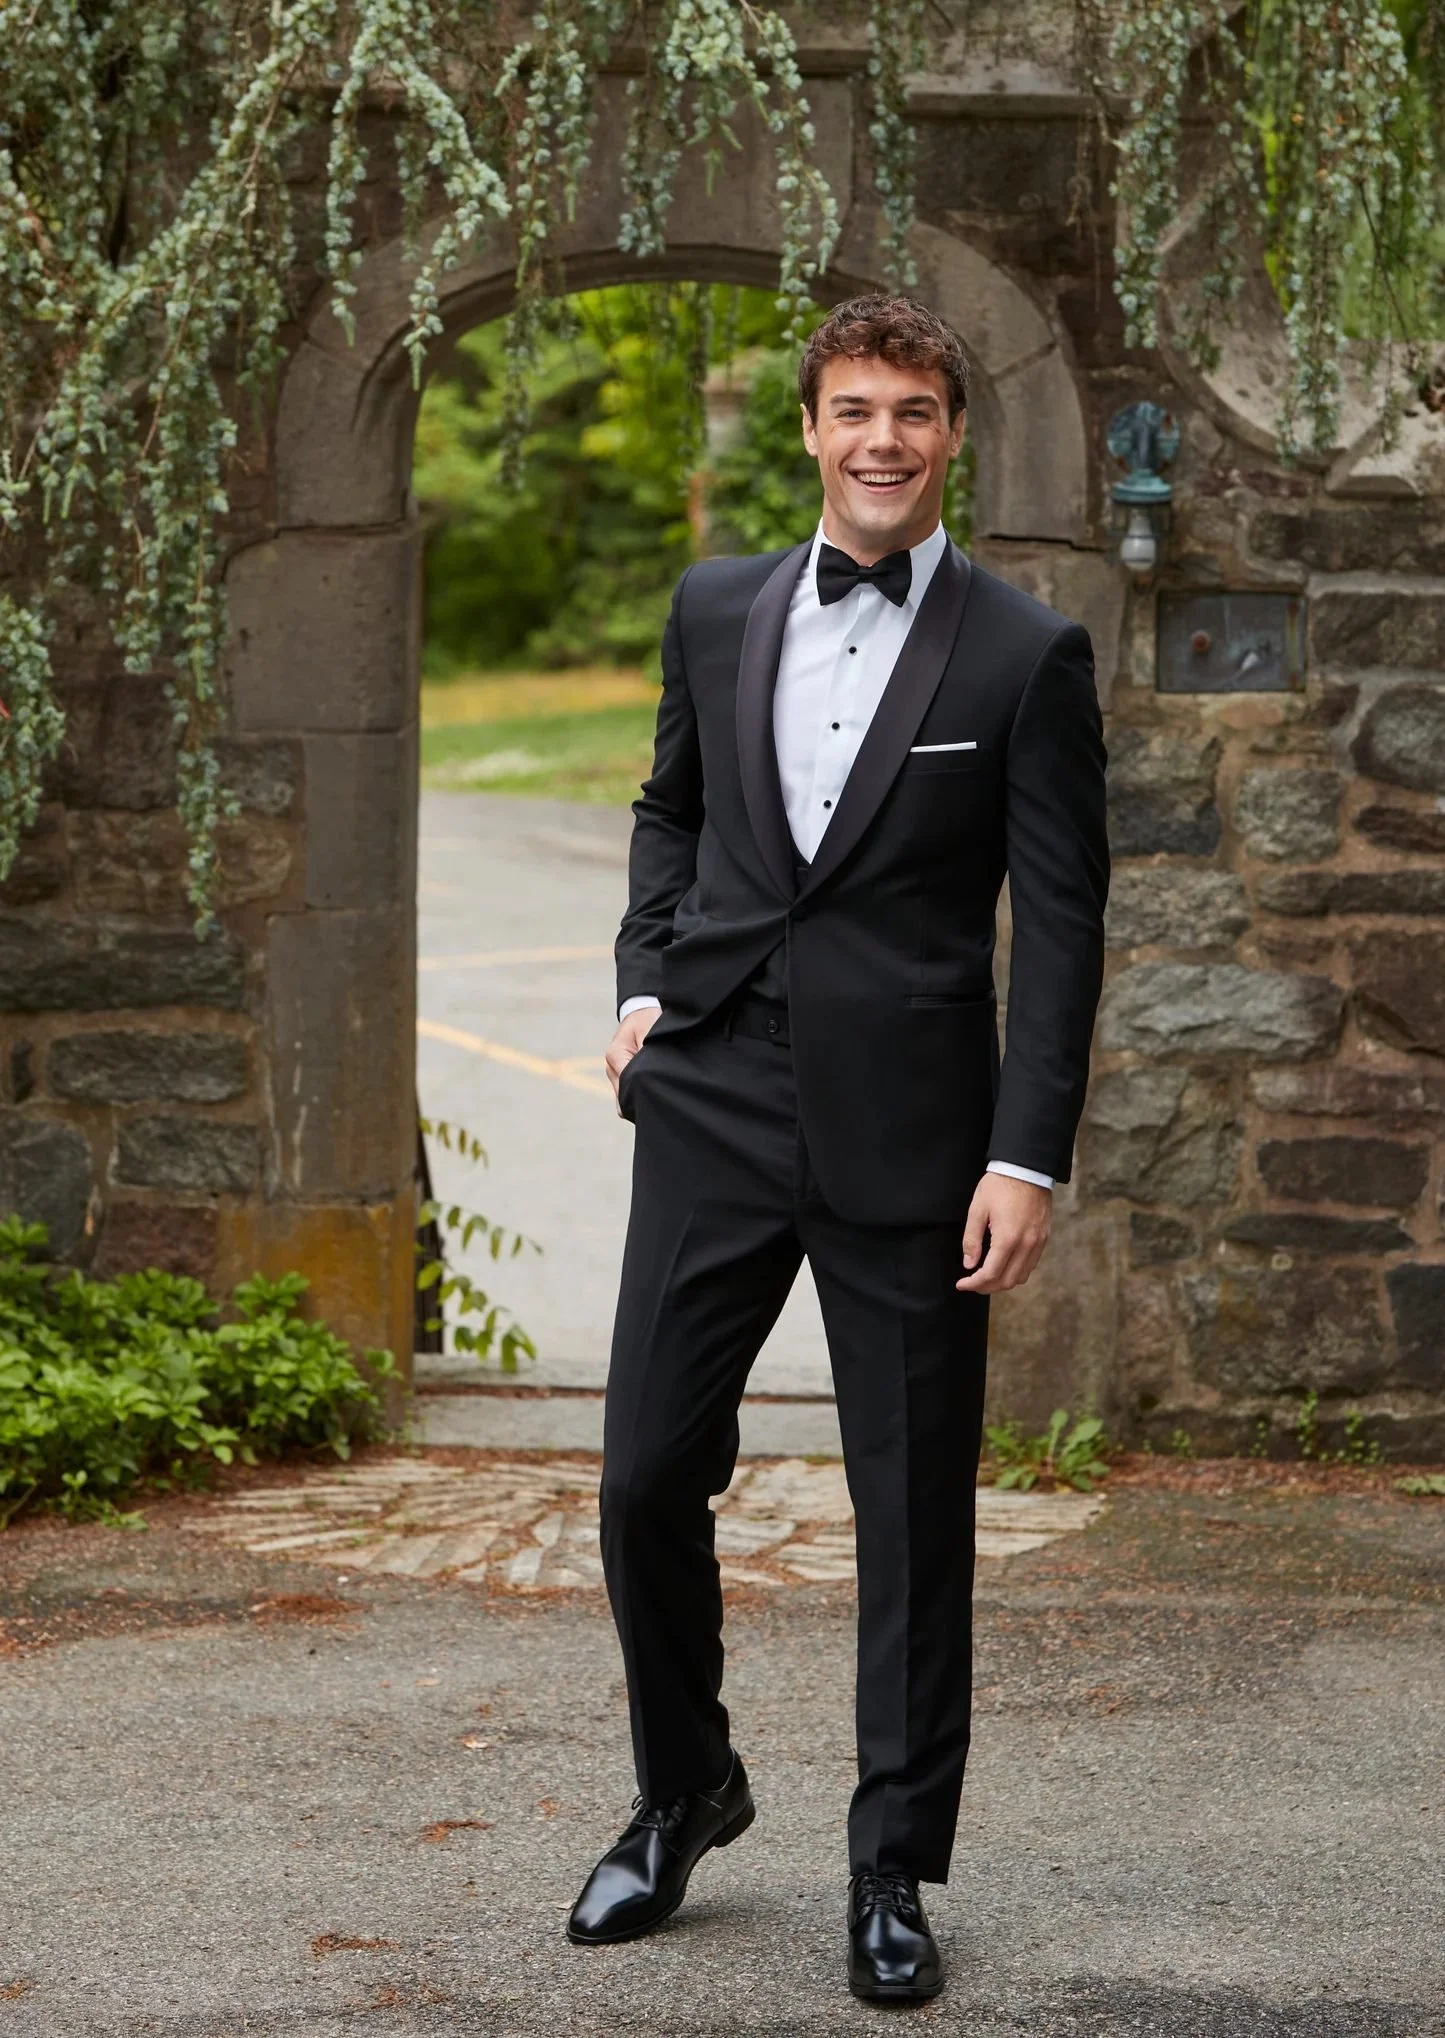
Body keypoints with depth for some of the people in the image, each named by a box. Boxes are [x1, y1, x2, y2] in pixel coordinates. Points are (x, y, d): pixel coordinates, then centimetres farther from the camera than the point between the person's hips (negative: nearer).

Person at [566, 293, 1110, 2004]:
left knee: (914, 1513, 4)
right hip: (715, 1102, 3)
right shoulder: (716, 610, 8)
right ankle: (682, 1795, 27)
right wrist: (646, 978, 8)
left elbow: (1061, 921, -4)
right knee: (646, 1475, 4)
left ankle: (894, 1871, 18)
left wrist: (1029, 1156, -11)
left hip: (910, 1133, -3)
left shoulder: (1024, 658, -3)